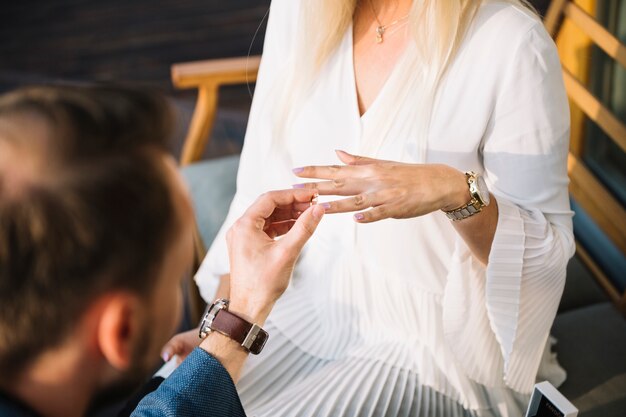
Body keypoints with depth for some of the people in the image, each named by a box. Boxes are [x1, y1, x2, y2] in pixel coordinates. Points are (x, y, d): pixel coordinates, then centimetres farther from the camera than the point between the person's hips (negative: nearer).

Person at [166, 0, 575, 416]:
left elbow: (549, 248, -14)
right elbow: (264, 184, 2)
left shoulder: (511, 42, -20)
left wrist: (458, 192, -33)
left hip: (433, 343, -4)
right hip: (309, 314, 5)